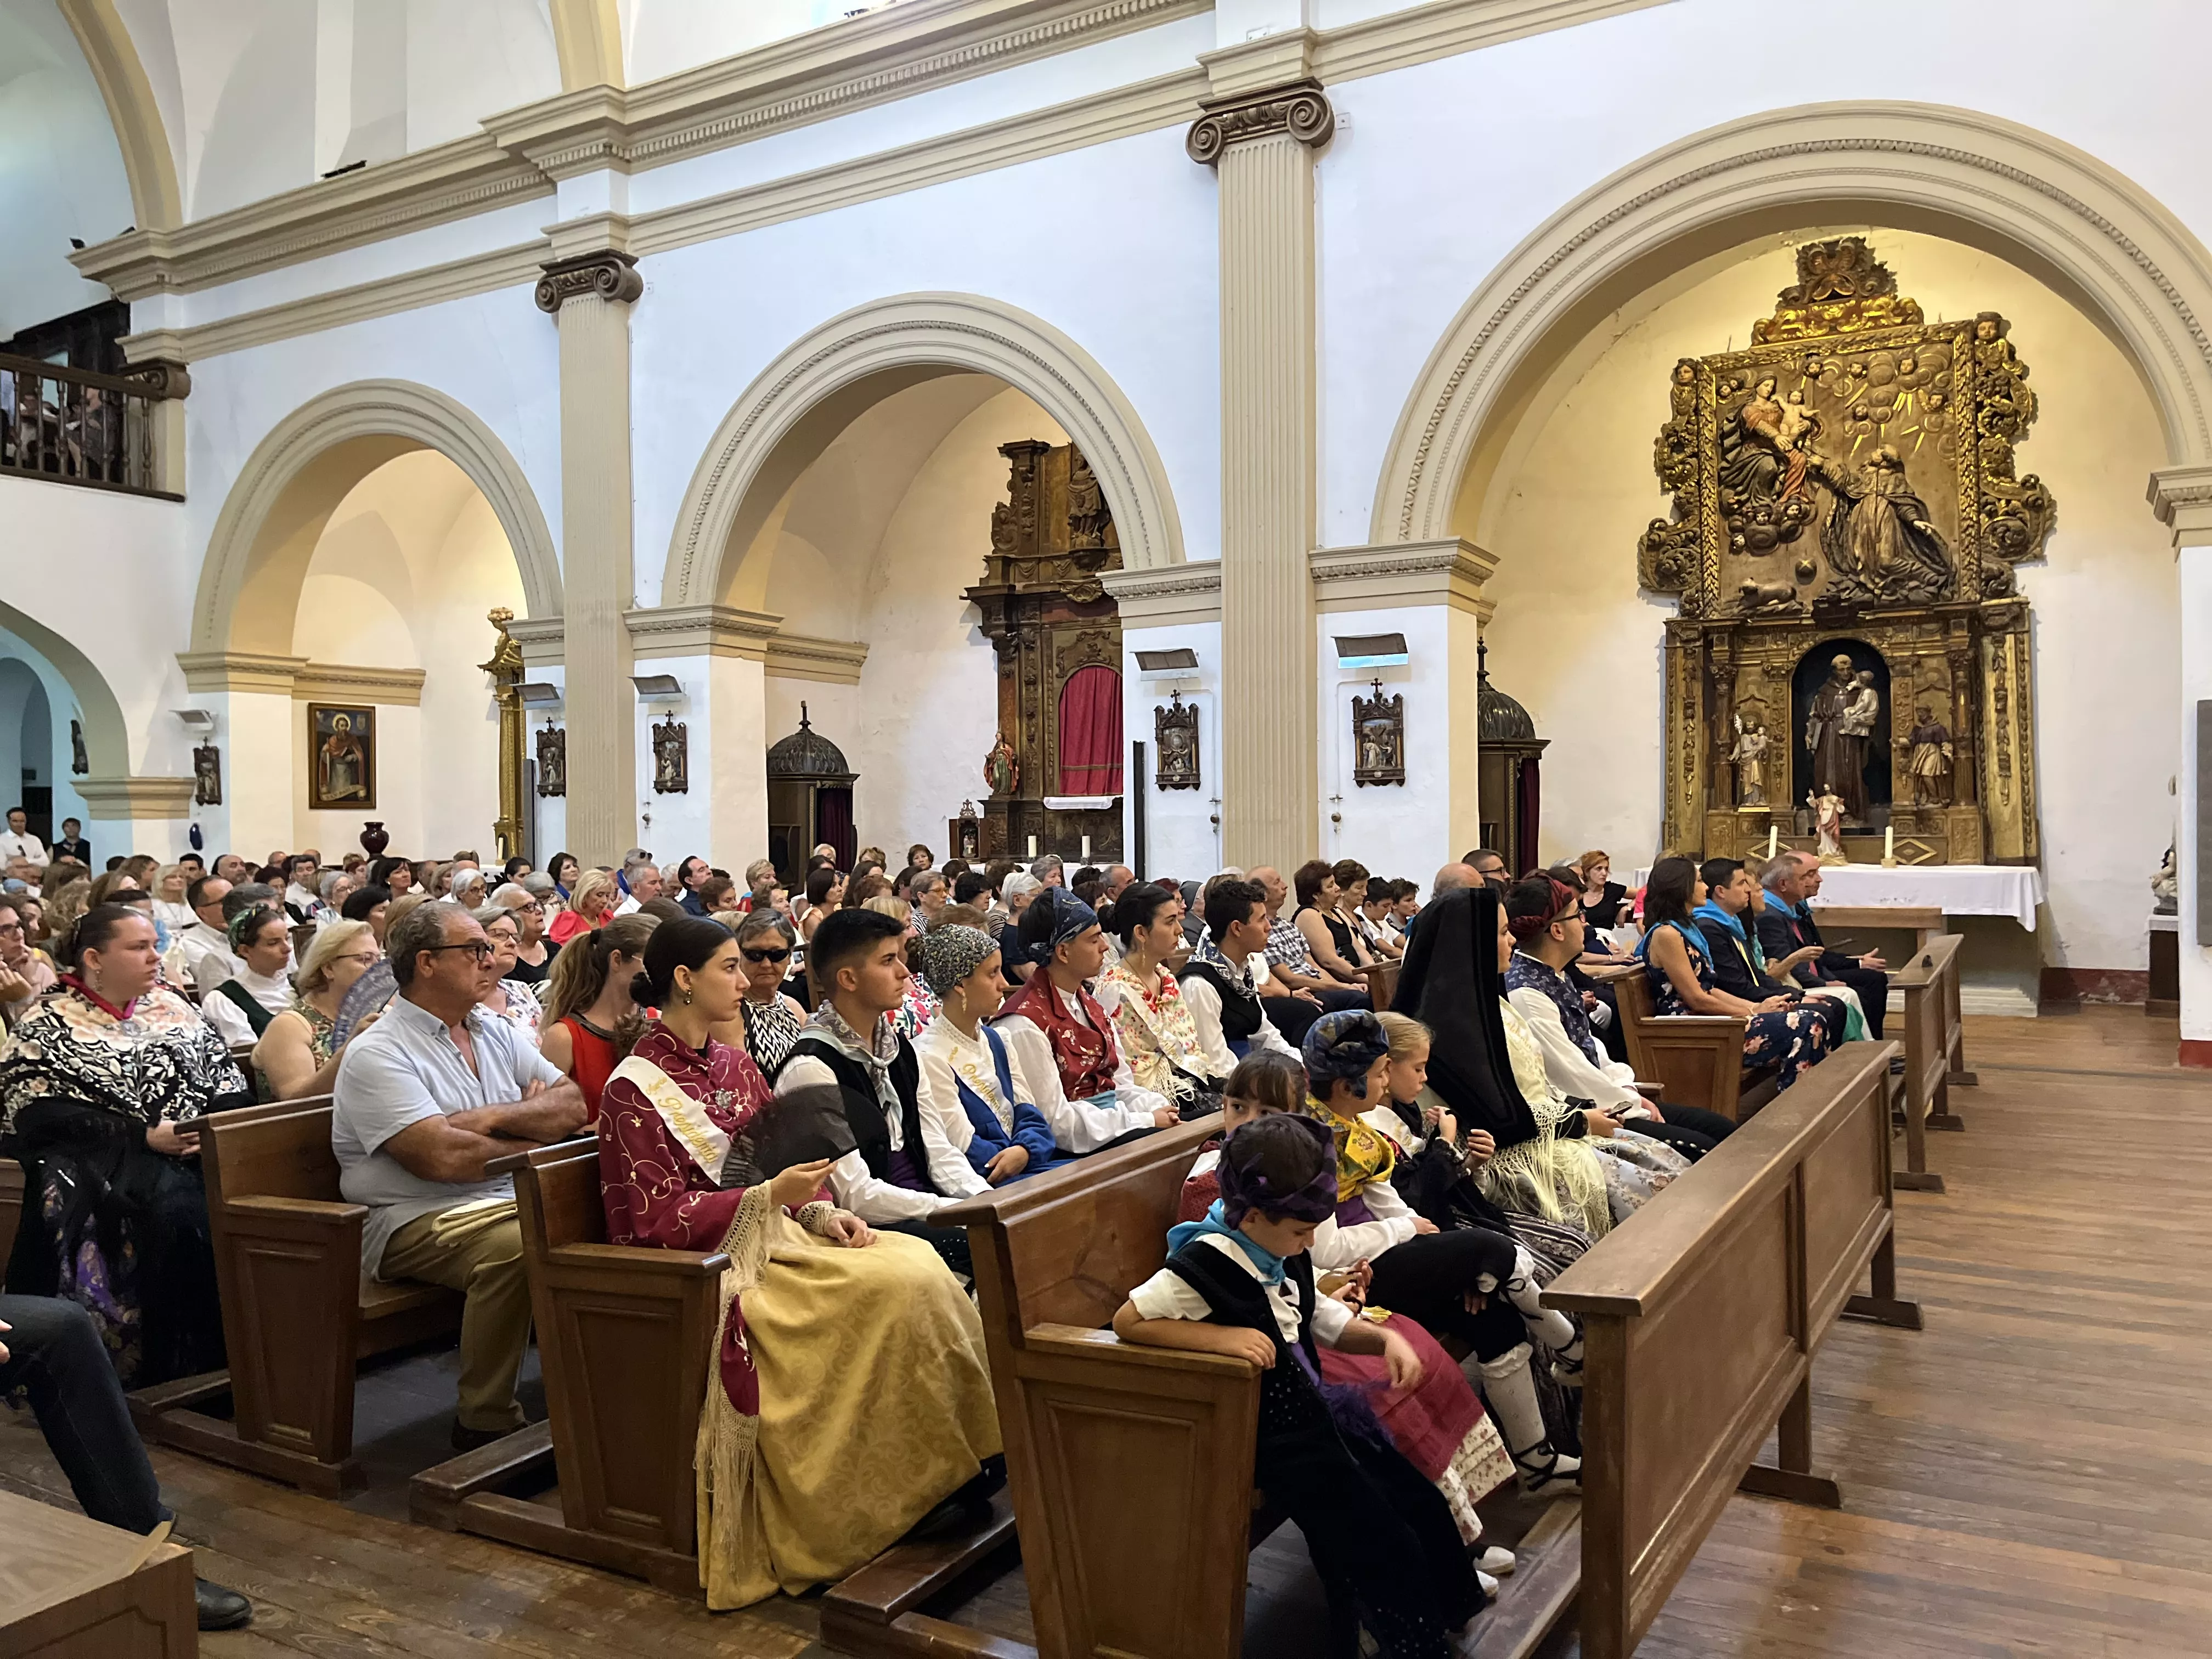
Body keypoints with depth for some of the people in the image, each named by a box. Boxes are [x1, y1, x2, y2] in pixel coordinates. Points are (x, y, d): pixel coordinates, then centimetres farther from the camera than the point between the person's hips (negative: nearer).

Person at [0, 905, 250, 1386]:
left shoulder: (171, 1006, 18)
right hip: (107, 1161, -4)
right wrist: (145, 1137, -16)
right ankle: (184, 1364, -24)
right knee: (180, 1209, -35)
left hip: (202, 1152, 4)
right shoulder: (47, 1030, 4)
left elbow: (227, 1078, 14)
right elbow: (44, 1116, -8)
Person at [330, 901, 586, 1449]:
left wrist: (493, 1118, -10)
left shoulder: (495, 1032, 15)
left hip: (513, 1200, 7)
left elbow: (572, 1106, 7)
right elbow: (441, 1157, -20)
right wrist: (532, 1138, -5)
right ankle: (485, 1424, -18)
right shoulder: (377, 1053, -7)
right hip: (417, 1219, -7)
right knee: (514, 1246, -34)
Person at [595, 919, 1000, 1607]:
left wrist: (822, 1211, -2)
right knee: (891, 1288, -26)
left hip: (774, 1237, 7)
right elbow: (661, 1220, -13)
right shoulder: (635, 1090, -8)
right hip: (714, 1267, -7)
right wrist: (770, 1197, -21)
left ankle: (951, 1456, -12)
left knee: (916, 1259, -19)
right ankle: (937, 1468, -11)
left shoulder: (735, 1064, 14)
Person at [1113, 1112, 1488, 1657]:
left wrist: (1384, 1338, -1)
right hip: (1275, 1437, -9)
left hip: (1314, 1410, 9)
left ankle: (1454, 1612, 31)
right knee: (1383, 1545, -9)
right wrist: (1225, 1337, -30)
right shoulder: (1207, 1263, -23)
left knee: (1424, 1506, 11)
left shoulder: (1283, 1253, 3)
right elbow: (1128, 1320, -24)